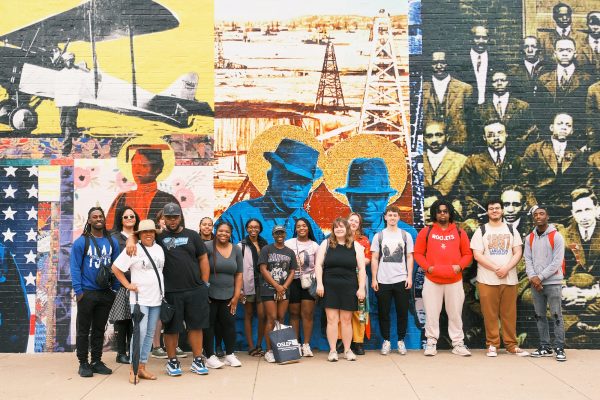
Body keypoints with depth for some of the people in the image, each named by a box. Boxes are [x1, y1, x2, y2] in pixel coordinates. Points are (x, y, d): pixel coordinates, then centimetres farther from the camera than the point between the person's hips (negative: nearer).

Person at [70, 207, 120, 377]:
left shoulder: (112, 242, 4)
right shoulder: (81, 242, -6)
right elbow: (75, 268, -7)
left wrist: (115, 288, 2)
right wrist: (78, 291, -12)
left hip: (106, 293, 4)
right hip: (87, 293, -3)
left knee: (99, 329, 12)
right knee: (83, 330, 5)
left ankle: (97, 361, 22)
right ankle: (83, 363, 15)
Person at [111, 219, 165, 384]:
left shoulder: (159, 249, 8)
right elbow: (116, 268, -5)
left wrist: (163, 290, 11)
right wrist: (128, 285, -8)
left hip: (156, 299, 6)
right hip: (139, 298, -5)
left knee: (150, 334, 8)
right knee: (140, 332, -12)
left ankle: (142, 367, 16)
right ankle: (133, 369, -1)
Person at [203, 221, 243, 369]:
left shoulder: (236, 250, 6)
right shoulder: (207, 247, -9)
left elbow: (239, 275, 7)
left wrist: (236, 296, 3)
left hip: (228, 296, 4)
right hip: (209, 295, -4)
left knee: (229, 324, 8)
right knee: (209, 325, 3)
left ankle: (230, 354, 20)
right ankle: (210, 356, 11)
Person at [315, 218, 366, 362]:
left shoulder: (356, 246, 5)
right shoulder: (326, 244, 5)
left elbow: (361, 269, 3)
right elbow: (318, 265, 2)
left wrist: (361, 288, -4)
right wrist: (319, 283, -7)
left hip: (349, 287, 0)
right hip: (329, 286, 0)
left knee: (346, 319, 6)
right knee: (332, 319, 0)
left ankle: (347, 350, 17)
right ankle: (332, 350, 7)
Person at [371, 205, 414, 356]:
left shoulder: (406, 235, 8)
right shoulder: (379, 236, 6)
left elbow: (409, 258, 7)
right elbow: (374, 259, 5)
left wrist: (409, 277, -2)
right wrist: (374, 279, -1)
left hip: (401, 280, 0)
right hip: (383, 281, 0)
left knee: (402, 312, 4)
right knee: (383, 312, 4)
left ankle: (401, 340, 15)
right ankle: (386, 341, 14)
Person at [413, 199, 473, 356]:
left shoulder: (459, 232, 8)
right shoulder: (426, 231, 4)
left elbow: (467, 254, 8)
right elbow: (418, 253, 3)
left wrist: (460, 266, -9)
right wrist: (427, 267, -11)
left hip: (455, 280, 1)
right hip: (432, 280, -1)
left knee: (455, 313, 6)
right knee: (432, 313, 2)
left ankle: (458, 344, 14)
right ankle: (431, 343, 11)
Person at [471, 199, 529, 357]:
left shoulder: (511, 230, 12)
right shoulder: (481, 231, 4)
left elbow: (518, 253, 4)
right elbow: (477, 255, -4)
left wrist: (506, 268, -12)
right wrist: (496, 268, -14)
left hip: (510, 279, 2)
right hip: (487, 279, -2)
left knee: (509, 314, 5)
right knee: (490, 314, 0)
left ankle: (511, 345, 13)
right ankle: (492, 345, 8)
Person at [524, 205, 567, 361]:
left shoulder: (556, 236, -5)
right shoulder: (529, 238, 9)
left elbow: (557, 262, -10)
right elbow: (528, 260, 5)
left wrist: (540, 277, -13)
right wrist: (532, 277, -11)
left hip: (553, 282, -4)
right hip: (535, 283, 5)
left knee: (557, 316, -3)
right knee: (540, 316, 8)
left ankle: (559, 348, 2)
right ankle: (545, 347, 16)